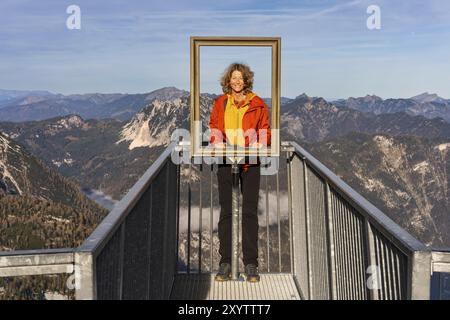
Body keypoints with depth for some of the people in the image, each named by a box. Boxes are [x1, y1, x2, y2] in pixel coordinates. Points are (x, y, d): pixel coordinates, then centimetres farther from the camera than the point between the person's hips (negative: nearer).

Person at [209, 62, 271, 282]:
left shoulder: (257, 104, 6)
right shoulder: (220, 103, 10)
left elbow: (265, 130, 7)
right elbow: (214, 128, 13)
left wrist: (258, 146, -12)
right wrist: (219, 145, -7)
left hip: (250, 162, -1)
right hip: (226, 161, 1)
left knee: (250, 212, 1)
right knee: (226, 212, 4)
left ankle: (251, 264, 9)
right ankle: (225, 263, 11)